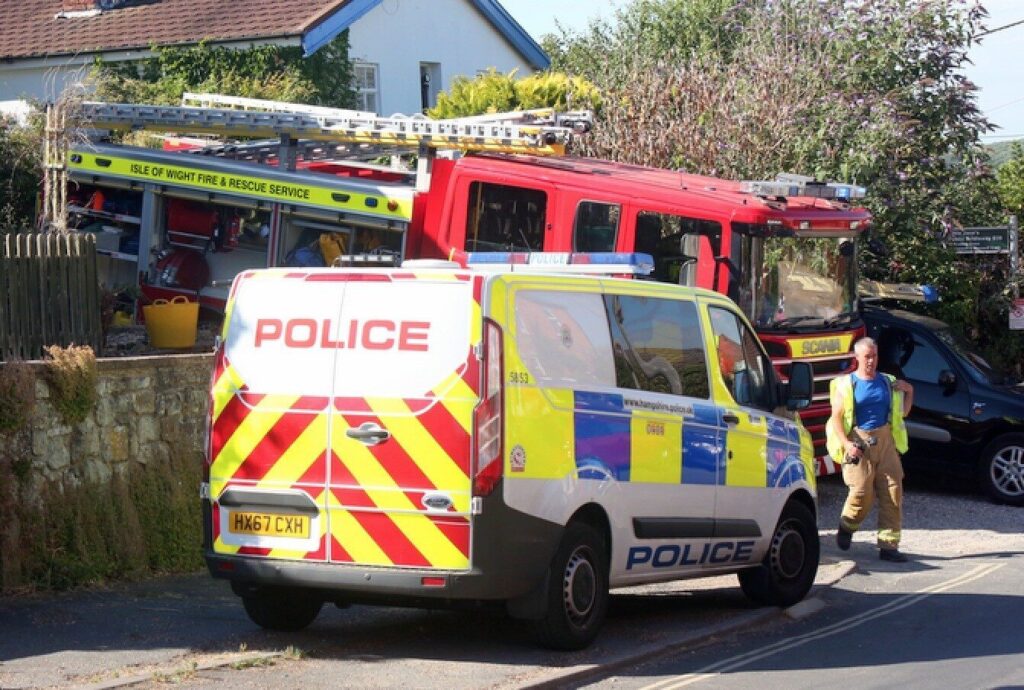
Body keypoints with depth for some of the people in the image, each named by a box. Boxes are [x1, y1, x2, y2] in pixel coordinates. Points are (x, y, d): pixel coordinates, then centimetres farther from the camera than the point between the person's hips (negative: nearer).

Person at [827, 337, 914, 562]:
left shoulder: (887, 382, 16)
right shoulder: (846, 384, 4)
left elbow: (902, 413, 23)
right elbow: (836, 417, -2)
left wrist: (909, 392, 8)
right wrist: (846, 443, -15)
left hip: (885, 440, 4)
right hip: (858, 441, -4)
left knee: (892, 492, -5)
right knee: (862, 492, -13)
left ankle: (888, 545, -2)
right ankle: (846, 526, 18)